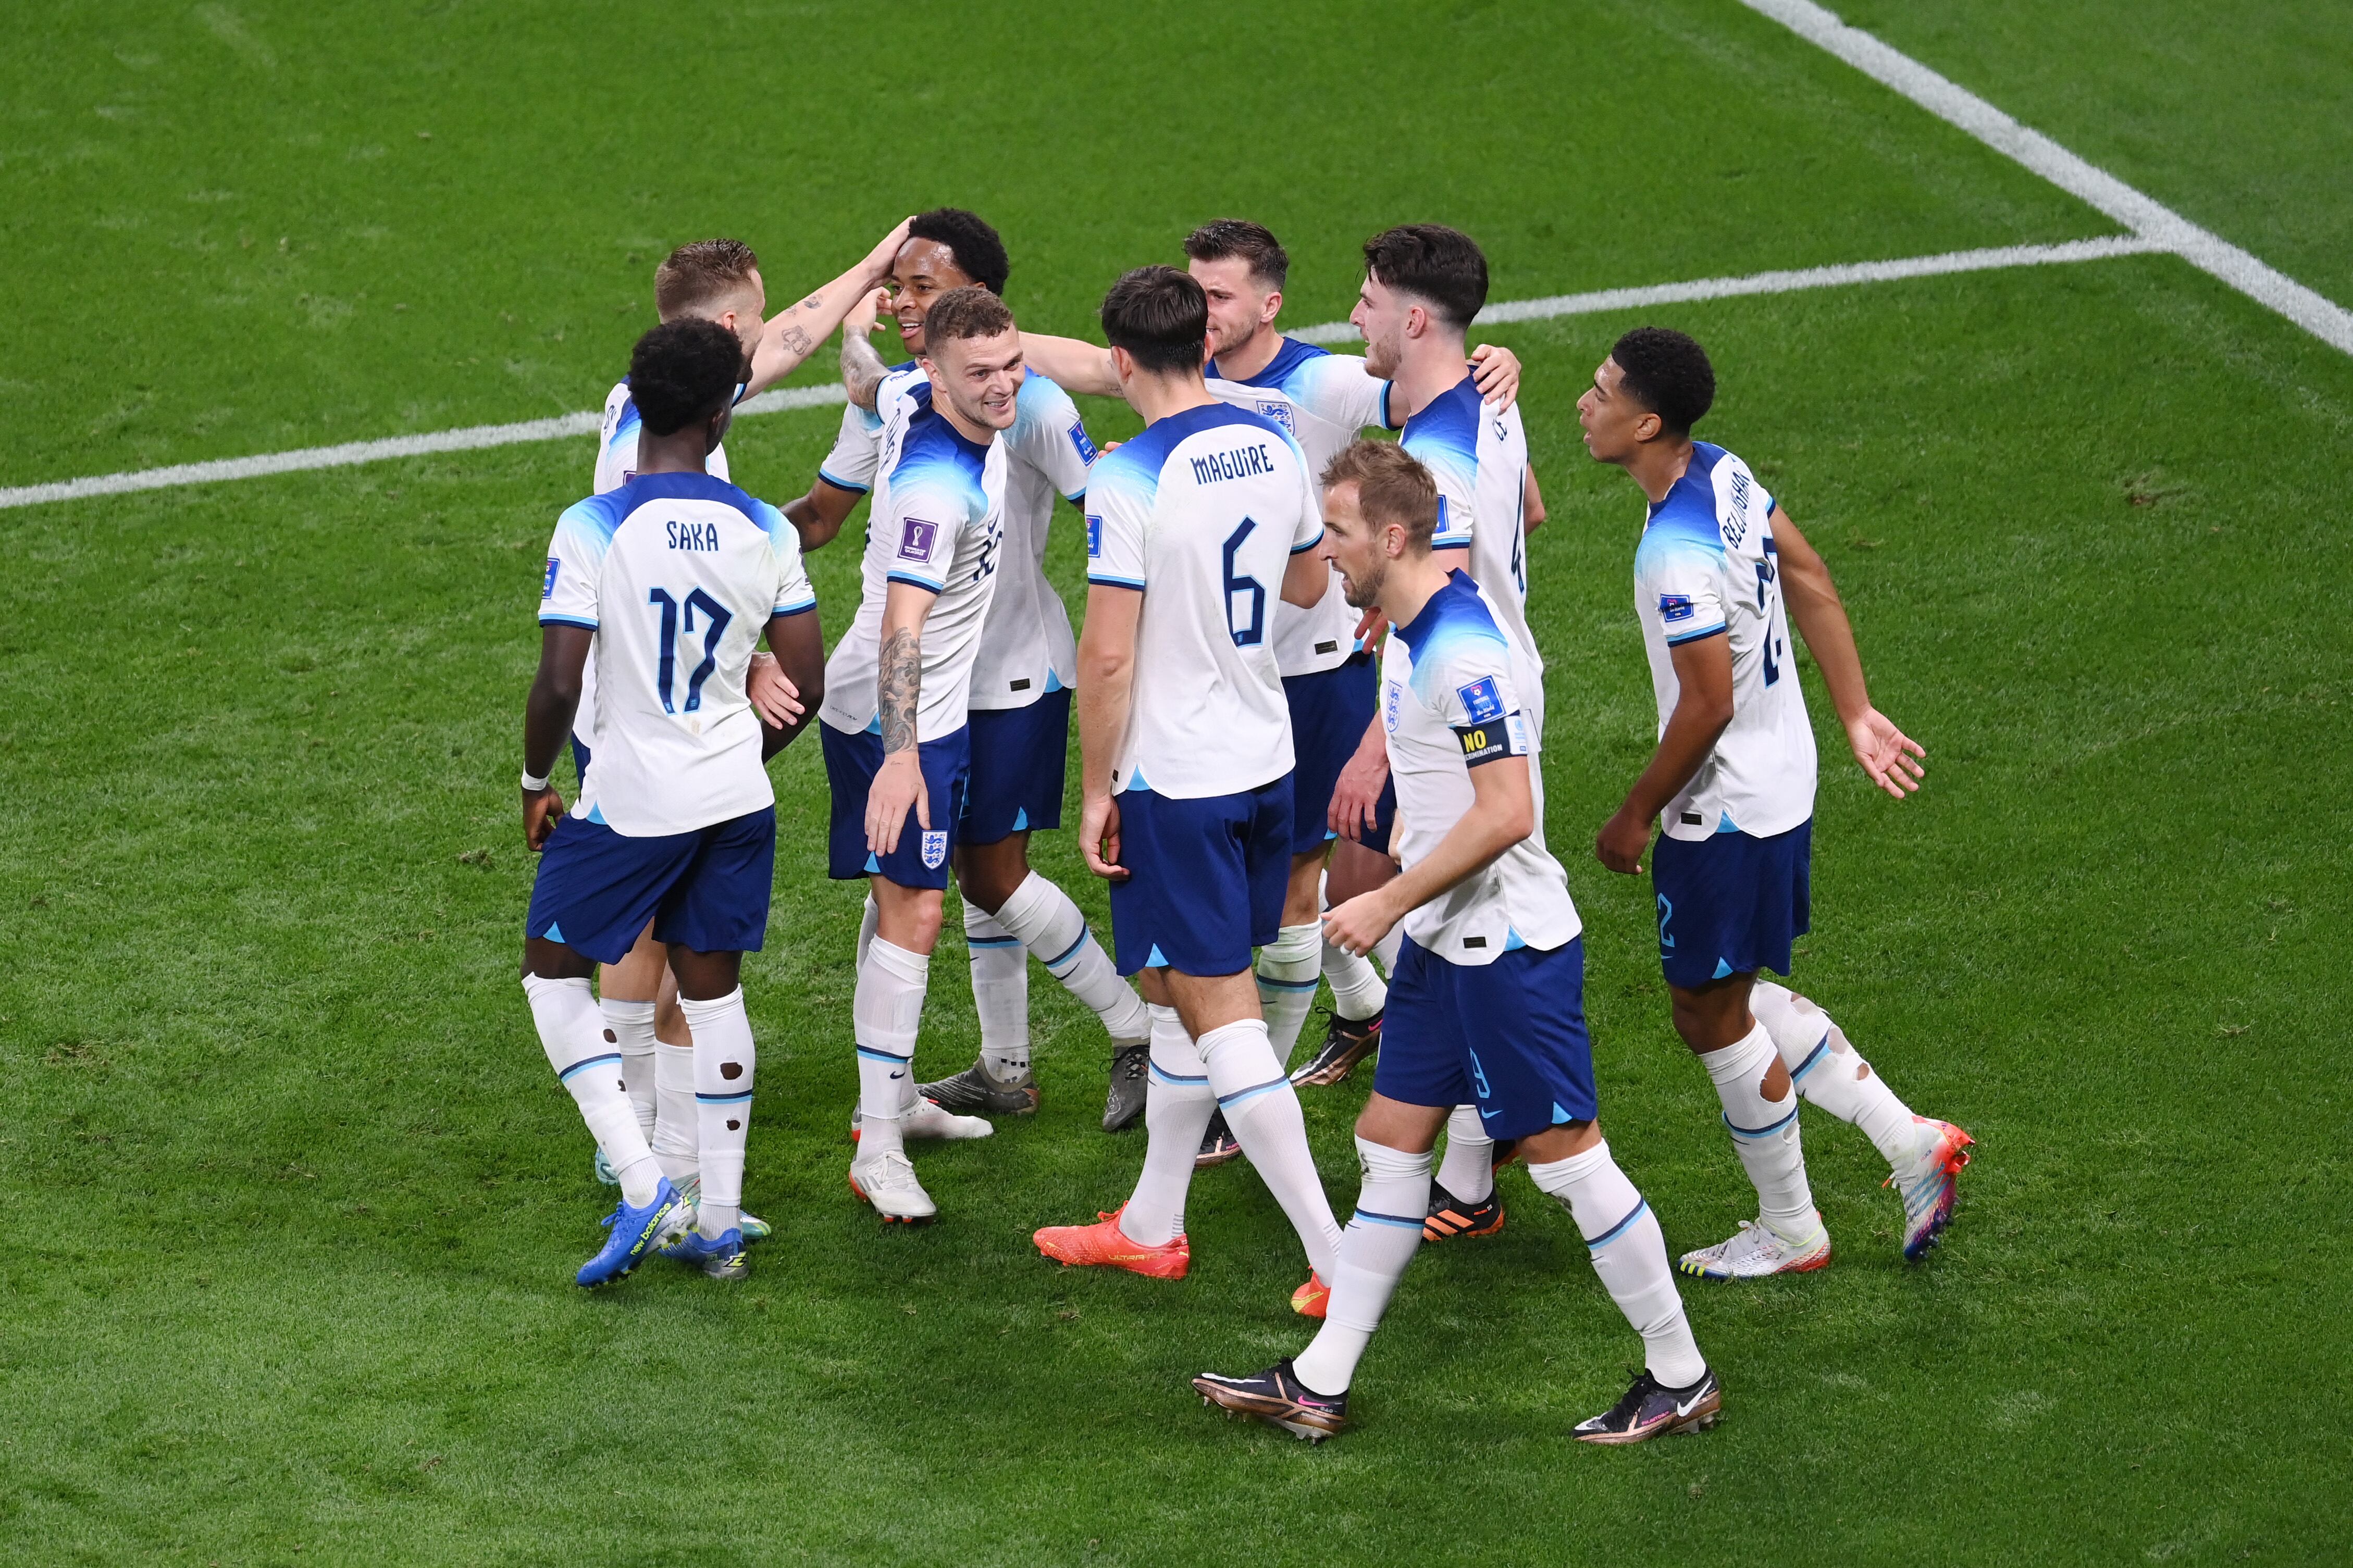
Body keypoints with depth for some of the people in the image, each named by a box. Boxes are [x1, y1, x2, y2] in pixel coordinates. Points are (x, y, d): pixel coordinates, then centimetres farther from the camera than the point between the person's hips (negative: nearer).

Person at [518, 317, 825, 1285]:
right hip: (738, 803, 4)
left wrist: (534, 784, 1)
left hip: (629, 805, -4)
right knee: (712, 989, 15)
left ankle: (645, 1187, 0)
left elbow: (558, 683, -17)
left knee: (554, 974, 13)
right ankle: (718, 1224, 18)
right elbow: (806, 685, 2)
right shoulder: (766, 533, -3)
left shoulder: (593, 530, -16)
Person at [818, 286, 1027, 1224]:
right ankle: (879, 1149, -13)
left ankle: (894, 1097, 34)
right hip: (895, 721, -10)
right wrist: (900, 755, -44)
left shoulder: (915, 400, -3)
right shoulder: (937, 486, -30)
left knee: (908, 900, 20)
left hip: (932, 712, 10)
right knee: (912, 916, -13)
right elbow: (902, 625, -37)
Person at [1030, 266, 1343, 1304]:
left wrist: (1097, 791, -9)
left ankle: (1337, 1257, -7)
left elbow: (1108, 654, -19)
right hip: (1266, 762, 8)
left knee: (1220, 1015, -4)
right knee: (1178, 997, 19)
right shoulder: (1274, 450, 2)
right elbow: (1309, 586, 18)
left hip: (1174, 782, -7)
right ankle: (1152, 1228, 30)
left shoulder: (1131, 479, -19)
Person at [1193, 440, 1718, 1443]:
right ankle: (1318, 1387, 16)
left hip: (1507, 949, -10)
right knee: (1390, 1144, 11)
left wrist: (1389, 902, -20)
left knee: (1566, 1156, -2)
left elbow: (1505, 815, -27)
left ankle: (1681, 1379, 11)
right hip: (1443, 944, 10)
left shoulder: (1464, 652, -22)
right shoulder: (1407, 629, 9)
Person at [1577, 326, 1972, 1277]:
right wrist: (1856, 715, 17)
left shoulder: (1679, 554, -29)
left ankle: (1789, 1232, 23)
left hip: (1727, 813, -10)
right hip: (1782, 781, 10)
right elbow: (1809, 582, 10)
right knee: (1725, 999, 21)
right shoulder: (1724, 473, 0)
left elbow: (1708, 706, -26)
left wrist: (1635, 817, -13)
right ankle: (1910, 1144, 21)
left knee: (1713, 1016, 8)